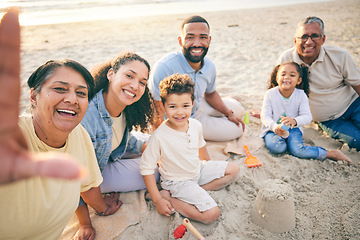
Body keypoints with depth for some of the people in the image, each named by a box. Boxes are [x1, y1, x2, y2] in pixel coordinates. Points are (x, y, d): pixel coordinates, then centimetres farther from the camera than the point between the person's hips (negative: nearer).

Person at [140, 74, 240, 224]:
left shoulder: (196, 125, -10)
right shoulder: (159, 136, -28)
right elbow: (147, 168, -20)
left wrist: (208, 163, 26)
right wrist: (157, 201, -20)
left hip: (198, 171, 7)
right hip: (177, 182, -7)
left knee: (233, 170, 9)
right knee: (212, 214, -19)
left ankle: (193, 193, -1)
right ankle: (167, 196, -6)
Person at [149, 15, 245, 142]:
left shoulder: (210, 66, -12)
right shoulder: (165, 67, -35)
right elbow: (157, 112, -31)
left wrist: (229, 113, 4)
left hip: (196, 108, 7)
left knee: (238, 109, 20)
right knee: (236, 130, 0)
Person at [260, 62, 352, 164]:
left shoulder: (301, 95, -7)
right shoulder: (270, 94, -11)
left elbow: (307, 116, -14)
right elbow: (265, 116, -14)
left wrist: (295, 121, -38)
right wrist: (275, 127, -36)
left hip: (293, 129, 1)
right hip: (273, 129, 0)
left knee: (297, 150, -25)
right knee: (276, 147, -32)